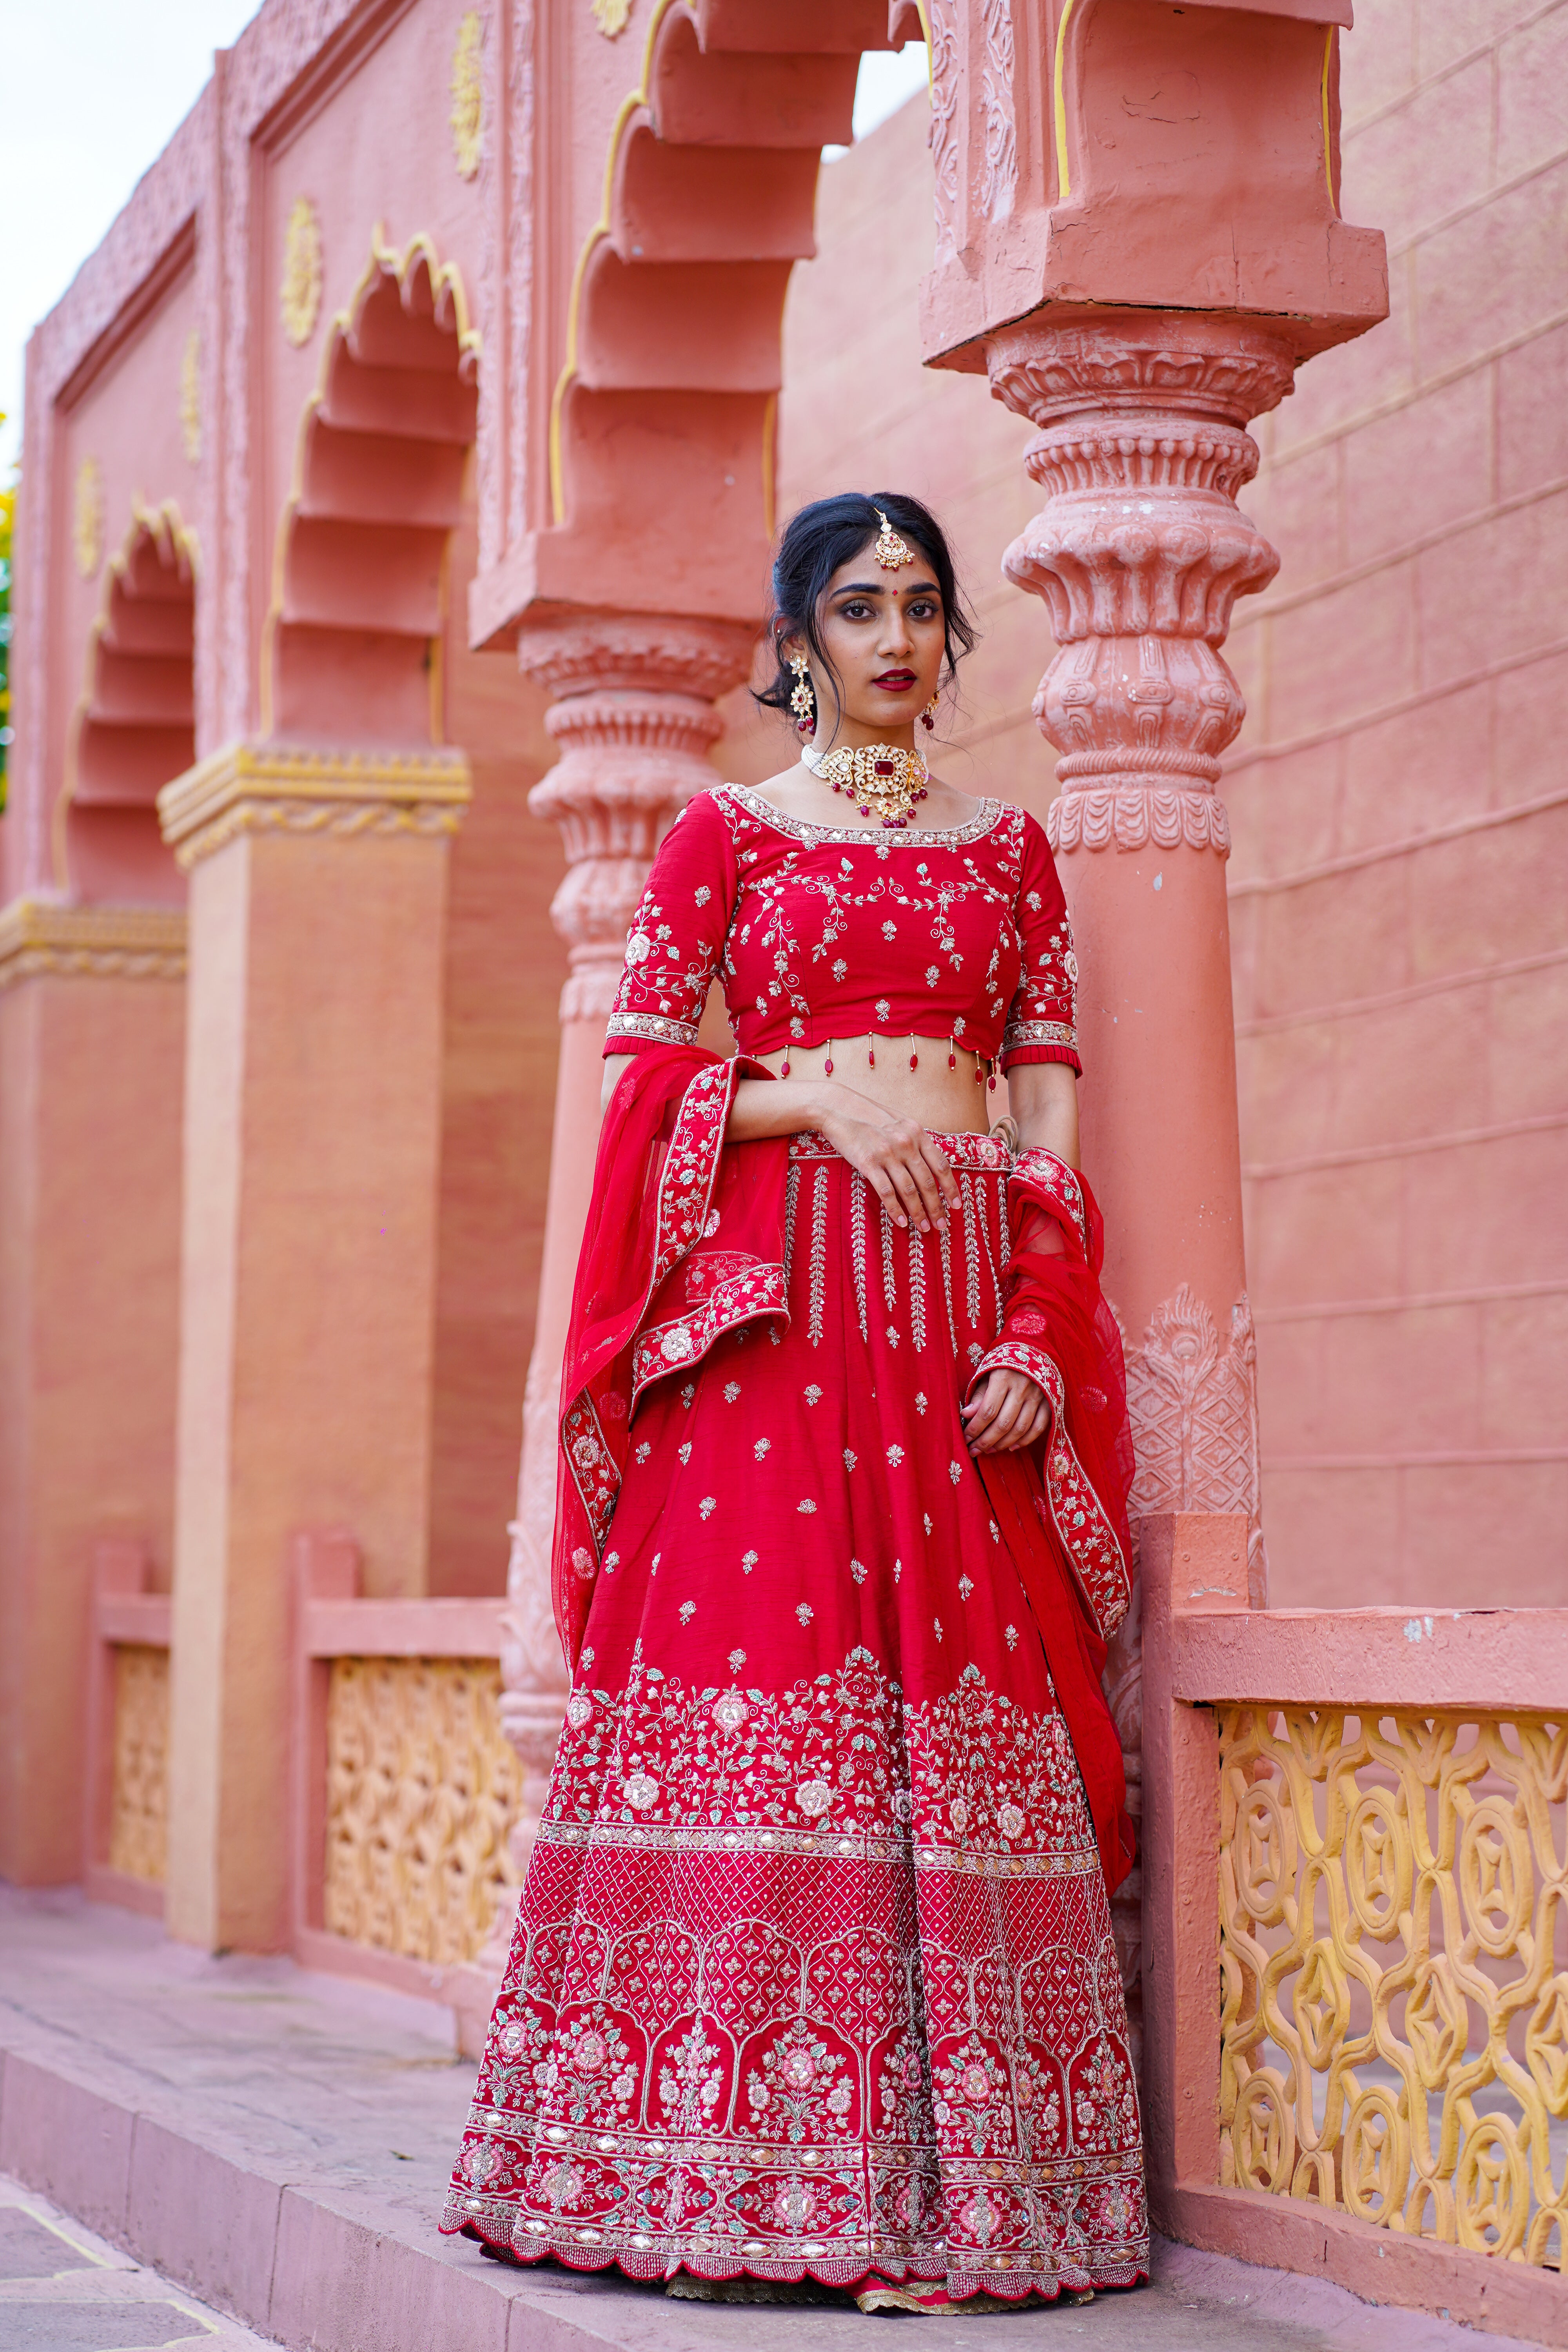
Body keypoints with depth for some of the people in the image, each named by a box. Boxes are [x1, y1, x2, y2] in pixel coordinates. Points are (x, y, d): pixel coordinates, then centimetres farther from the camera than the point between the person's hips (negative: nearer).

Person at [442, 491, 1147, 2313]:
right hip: (772, 1301, -2)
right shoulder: (724, 833, 10)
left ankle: (946, 2182, -2)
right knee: (756, 1685, -9)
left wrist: (1038, 1335, -1)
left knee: (960, 1714, -5)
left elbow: (1050, 1121, 11)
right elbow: (639, 1081, 4)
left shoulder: (1008, 845, 16)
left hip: (963, 1305, 2)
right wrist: (824, 1097, -11)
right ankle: (740, 2165, -4)